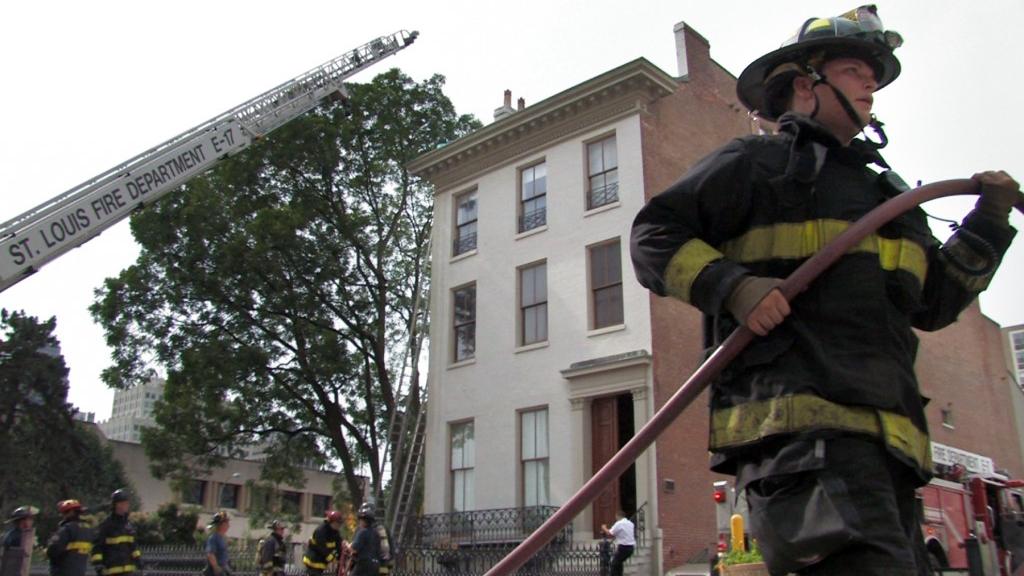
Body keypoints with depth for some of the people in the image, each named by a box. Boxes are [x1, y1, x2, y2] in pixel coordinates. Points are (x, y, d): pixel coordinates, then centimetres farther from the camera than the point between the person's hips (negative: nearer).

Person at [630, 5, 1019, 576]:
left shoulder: (884, 192, 31)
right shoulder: (756, 162, 9)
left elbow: (934, 301, 32)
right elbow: (654, 236, 2)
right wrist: (732, 286, -14)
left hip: (884, 435, 8)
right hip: (799, 420, -8)